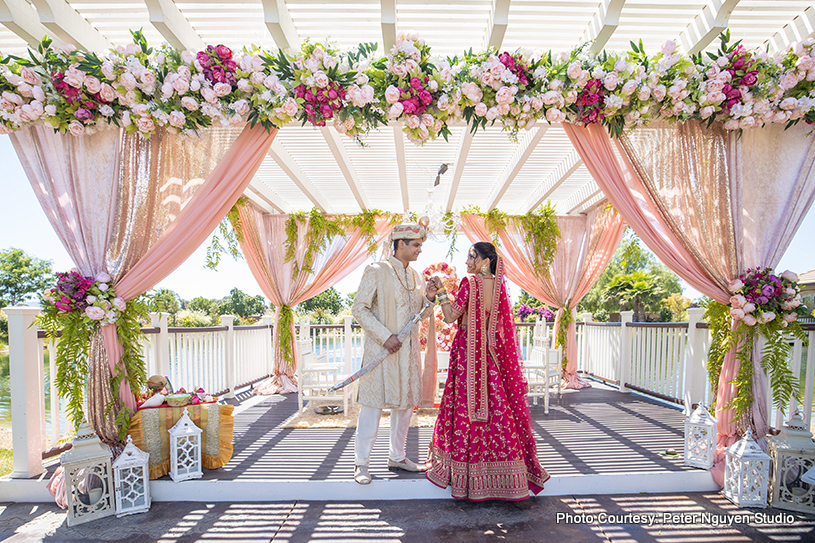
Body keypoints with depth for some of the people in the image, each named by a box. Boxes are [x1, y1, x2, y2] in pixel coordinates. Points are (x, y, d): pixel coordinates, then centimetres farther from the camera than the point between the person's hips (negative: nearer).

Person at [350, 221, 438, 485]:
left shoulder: (415, 275, 12)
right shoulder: (376, 271, -9)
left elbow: (422, 314, 19)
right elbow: (359, 309, -12)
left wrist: (429, 299, -3)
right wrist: (385, 336, -19)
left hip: (408, 350, 7)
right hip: (380, 349, -7)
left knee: (406, 404, 14)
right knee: (372, 406, 0)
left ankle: (397, 456, 31)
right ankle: (361, 463, 15)